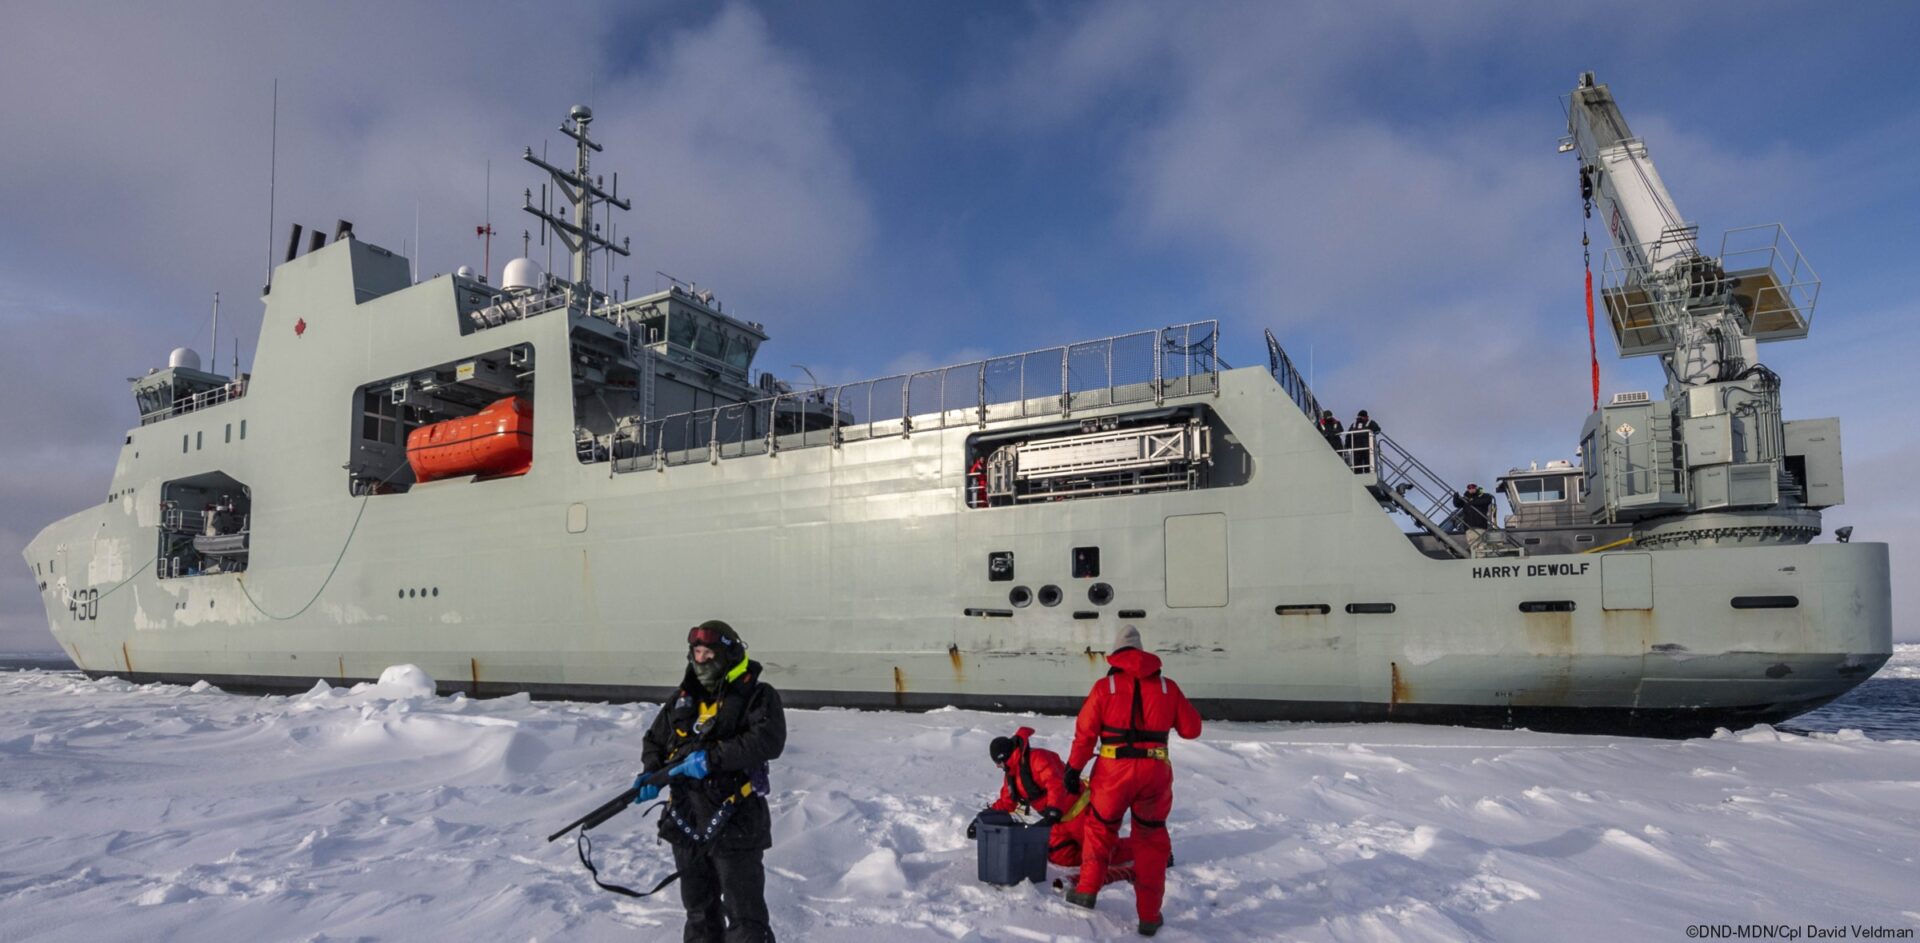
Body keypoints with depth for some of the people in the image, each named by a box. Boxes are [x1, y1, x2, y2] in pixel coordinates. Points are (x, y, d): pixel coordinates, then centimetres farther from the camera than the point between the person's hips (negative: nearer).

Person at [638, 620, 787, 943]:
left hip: (735, 826, -6)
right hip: (686, 825, 6)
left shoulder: (756, 695, -9)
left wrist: (713, 757, -28)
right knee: (698, 910, 23)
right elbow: (654, 739, 20)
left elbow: (769, 741, -24)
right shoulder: (683, 699, 11)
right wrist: (651, 773, -1)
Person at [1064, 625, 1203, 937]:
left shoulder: (1105, 686, 1)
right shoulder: (1167, 687, 6)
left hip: (1114, 771, -1)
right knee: (1151, 840, 17)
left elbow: (1085, 732, -1)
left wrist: (1074, 768, 8)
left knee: (1101, 827, 23)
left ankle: (1087, 889, 29)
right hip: (1155, 771, 2)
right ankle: (1149, 916, 18)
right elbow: (1191, 729, 11)